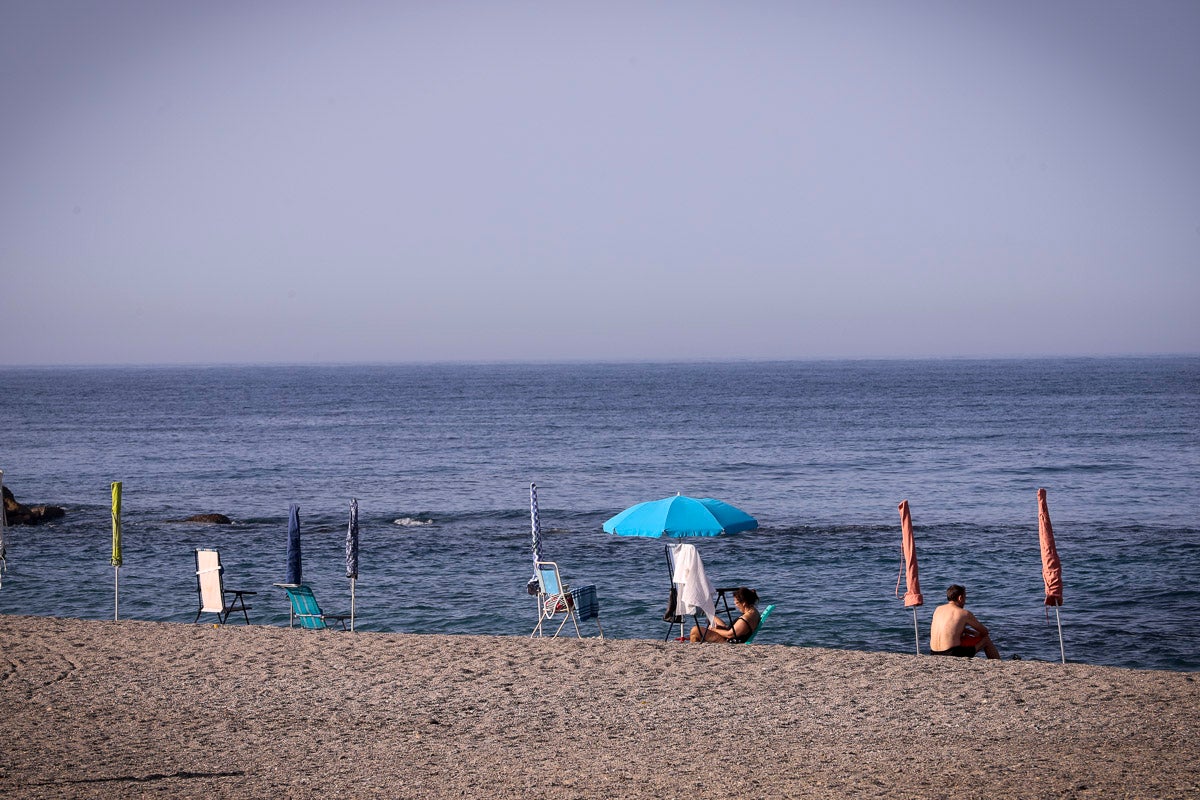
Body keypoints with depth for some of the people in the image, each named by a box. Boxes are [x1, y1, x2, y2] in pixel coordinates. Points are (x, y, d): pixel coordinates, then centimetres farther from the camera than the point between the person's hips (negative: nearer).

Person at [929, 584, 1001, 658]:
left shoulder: (938, 609, 12)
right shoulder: (965, 613, -6)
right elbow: (985, 632, 8)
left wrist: (973, 633, 29)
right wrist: (978, 634, 30)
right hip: (952, 653, -7)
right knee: (986, 639, 14)